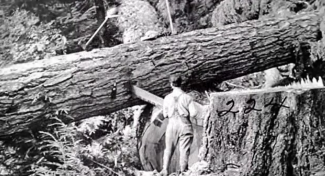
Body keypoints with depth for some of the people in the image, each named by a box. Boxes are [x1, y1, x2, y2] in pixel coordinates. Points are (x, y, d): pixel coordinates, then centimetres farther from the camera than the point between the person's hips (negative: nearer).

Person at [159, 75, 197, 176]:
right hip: (185, 125, -1)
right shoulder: (187, 98, -5)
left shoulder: (167, 98, -1)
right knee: (184, 150, 5)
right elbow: (193, 113, -10)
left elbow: (165, 114, 3)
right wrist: (186, 114, 9)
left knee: (169, 149, 10)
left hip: (172, 125, 1)